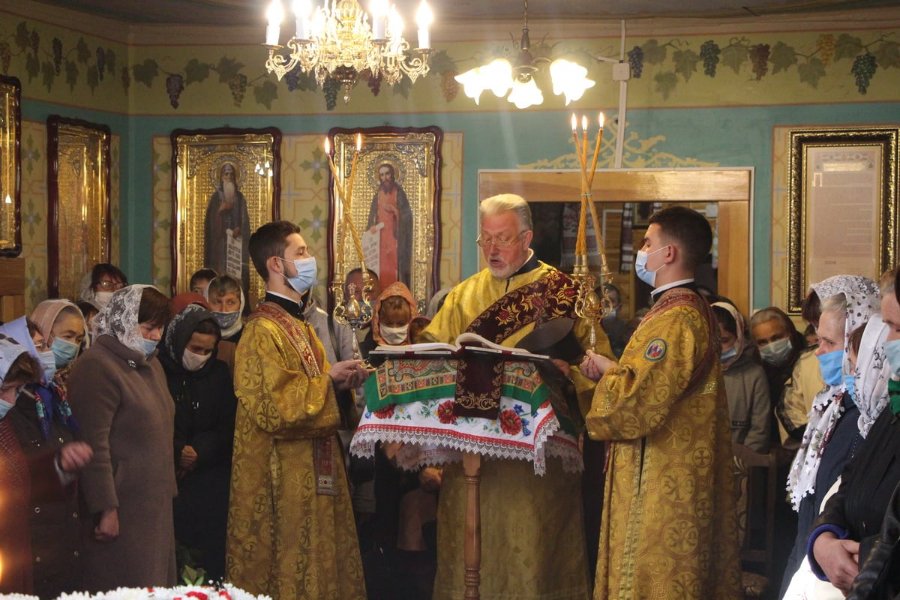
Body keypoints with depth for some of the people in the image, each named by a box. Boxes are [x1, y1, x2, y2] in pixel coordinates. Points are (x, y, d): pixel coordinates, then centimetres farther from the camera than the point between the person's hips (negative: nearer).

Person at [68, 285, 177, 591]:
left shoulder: (150, 364, 15)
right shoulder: (97, 367, -15)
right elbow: (94, 446, -20)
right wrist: (106, 509, -21)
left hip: (154, 505, 9)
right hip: (121, 511, -9)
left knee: (155, 584, 11)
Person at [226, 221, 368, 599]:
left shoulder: (298, 325, 14)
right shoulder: (263, 330, -16)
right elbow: (274, 408, -23)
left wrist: (340, 382, 3)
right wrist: (328, 377, -14)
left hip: (311, 471, 10)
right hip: (283, 479, -9)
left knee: (317, 566, 13)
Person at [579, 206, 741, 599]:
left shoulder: (676, 319, -19)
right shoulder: (689, 309, 15)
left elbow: (640, 398, -26)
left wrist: (604, 371, -7)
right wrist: (612, 369, 3)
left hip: (660, 482, -10)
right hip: (673, 473, 10)